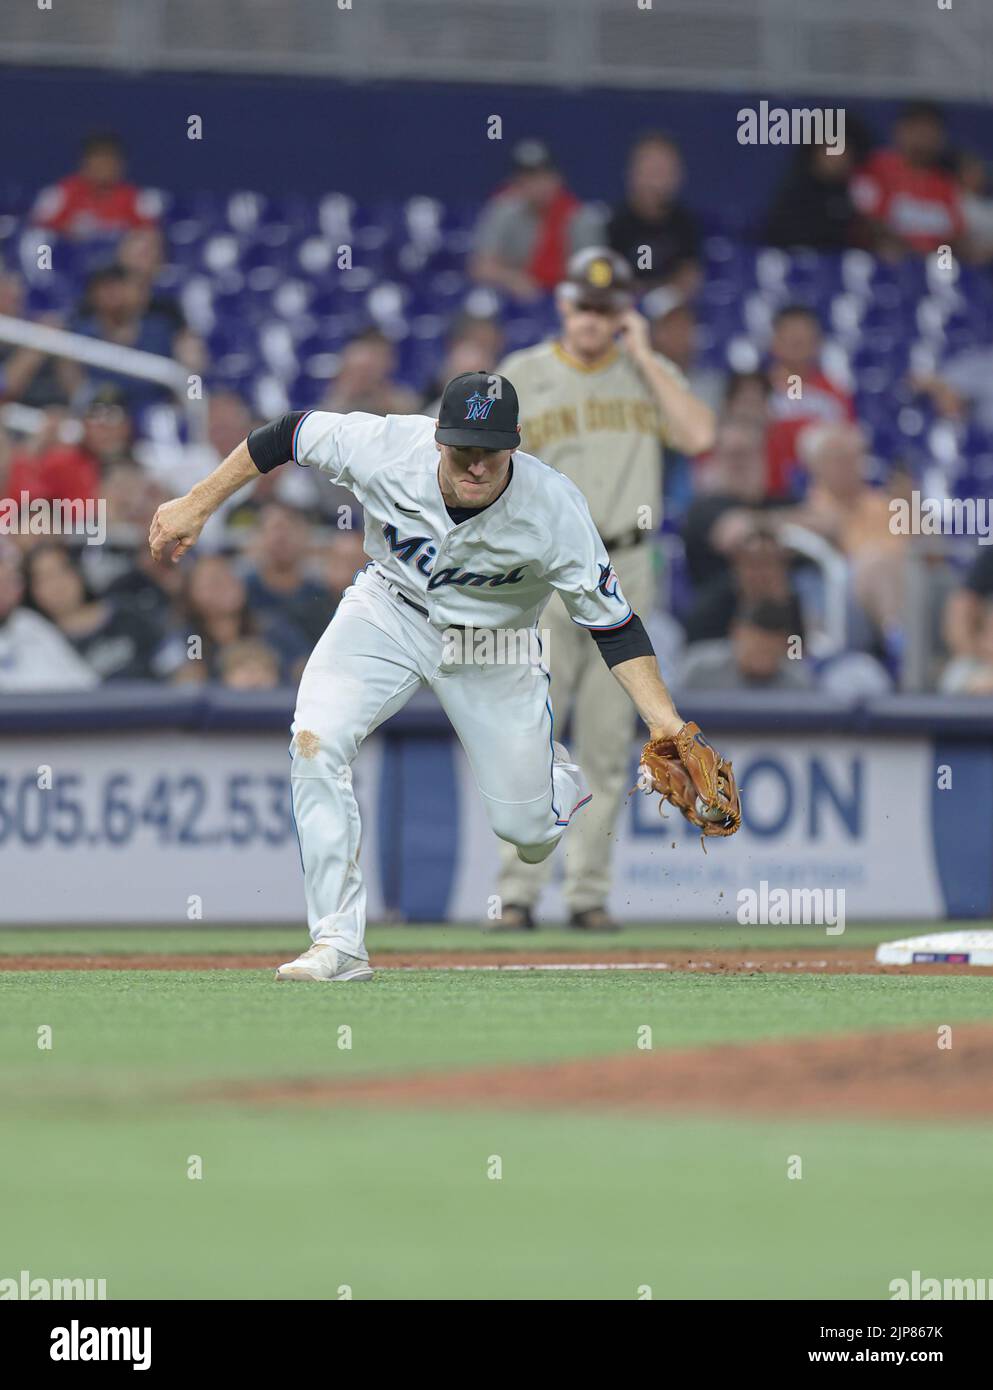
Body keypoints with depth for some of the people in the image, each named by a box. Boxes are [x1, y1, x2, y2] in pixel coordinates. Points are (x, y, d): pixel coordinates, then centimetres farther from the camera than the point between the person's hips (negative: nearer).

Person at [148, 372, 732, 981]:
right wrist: (197, 506, -8)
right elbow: (288, 435, -13)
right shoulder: (387, 447, -30)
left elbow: (615, 626, -25)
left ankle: (558, 773, 42)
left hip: (492, 646, -1)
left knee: (527, 831, 2)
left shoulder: (556, 510, -31)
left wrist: (667, 723, -35)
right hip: (391, 609, 1)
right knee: (315, 743, -24)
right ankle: (340, 943, -16)